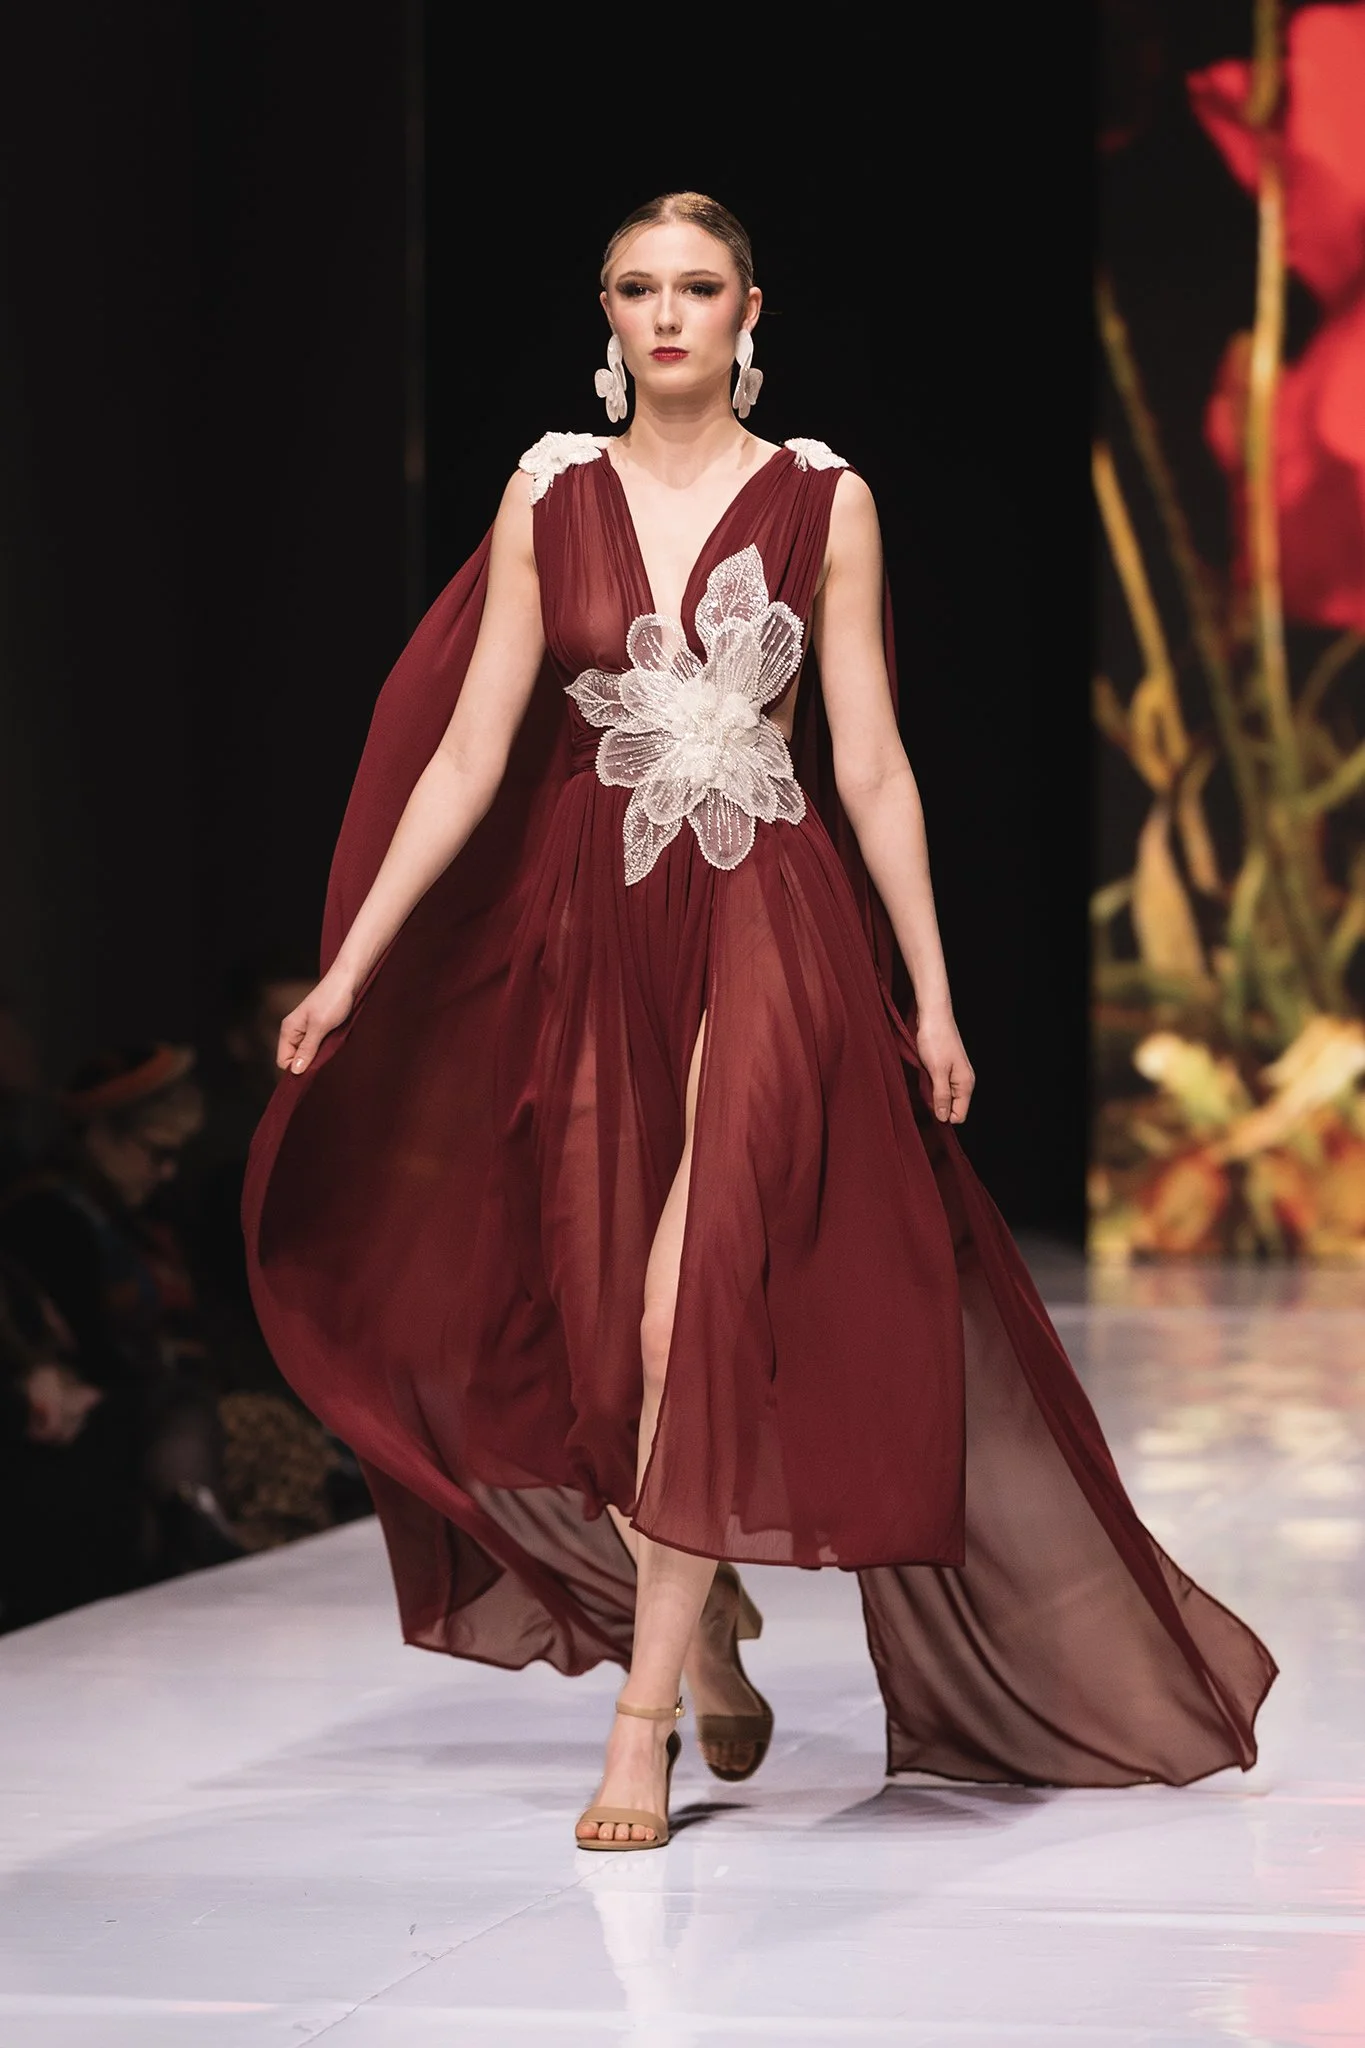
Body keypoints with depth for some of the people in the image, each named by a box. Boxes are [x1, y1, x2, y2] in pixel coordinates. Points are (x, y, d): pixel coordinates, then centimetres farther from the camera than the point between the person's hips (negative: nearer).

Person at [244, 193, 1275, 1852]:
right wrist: (350, 966, -2)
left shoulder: (821, 503, 1)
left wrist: (933, 996, 1)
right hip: (596, 937, 3)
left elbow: (870, 764, 2)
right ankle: (712, 1638, 31)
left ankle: (643, 1728, -9)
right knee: (610, 1338, 6)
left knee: (693, 1317, -14)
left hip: (772, 927, -3)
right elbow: (470, 752, 3)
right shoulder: (550, 499, 4)